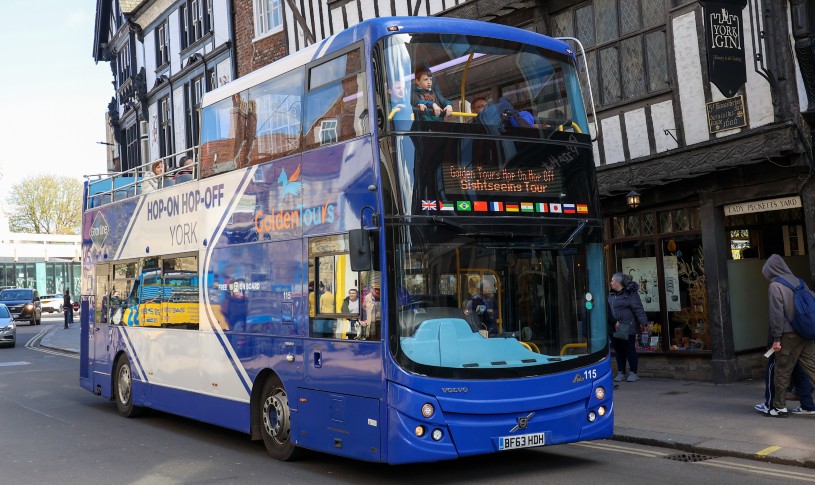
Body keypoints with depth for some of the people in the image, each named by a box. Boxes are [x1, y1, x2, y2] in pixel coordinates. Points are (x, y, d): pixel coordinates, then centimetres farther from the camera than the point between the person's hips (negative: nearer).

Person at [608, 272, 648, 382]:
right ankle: (621, 373, 17)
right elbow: (608, 309, 16)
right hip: (614, 328, 6)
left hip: (627, 328, -6)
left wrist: (644, 323, -20)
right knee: (618, 350, 10)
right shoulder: (611, 294, 13)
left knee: (630, 350, 0)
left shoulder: (630, 293, -8)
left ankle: (633, 373, 10)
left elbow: (638, 309, -12)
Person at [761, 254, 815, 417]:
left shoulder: (775, 286, -9)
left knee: (782, 372, 5)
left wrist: (776, 338, -11)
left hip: (789, 336, -6)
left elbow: (776, 313, -14)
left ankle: (779, 407, 13)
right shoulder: (798, 281, 10)